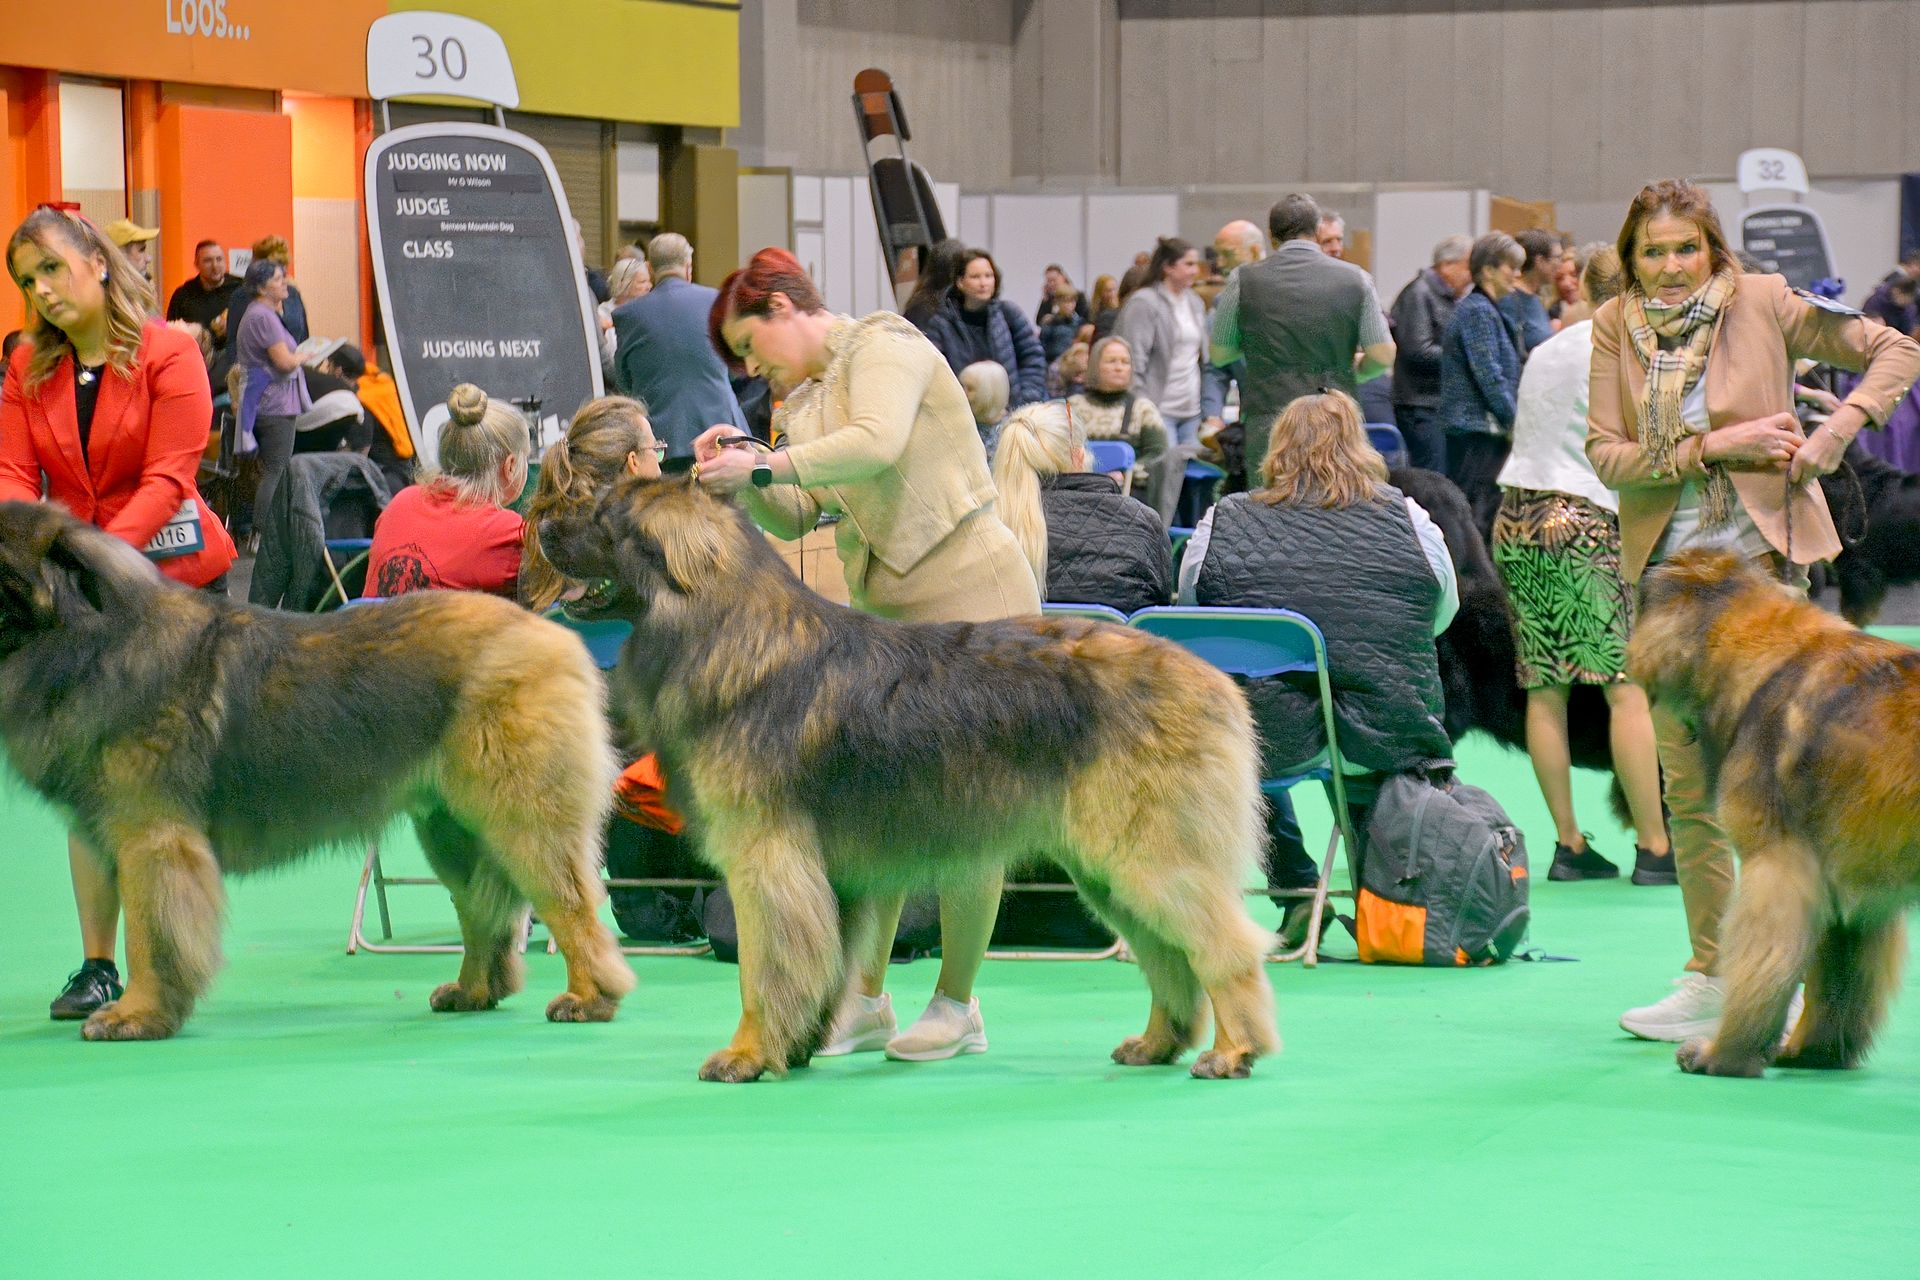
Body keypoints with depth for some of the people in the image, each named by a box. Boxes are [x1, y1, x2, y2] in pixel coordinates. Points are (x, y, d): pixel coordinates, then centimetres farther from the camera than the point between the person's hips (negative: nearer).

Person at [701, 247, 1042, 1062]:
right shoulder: (807, 398, 18)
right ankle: (864, 999, 11)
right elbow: (794, 517, 11)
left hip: (969, 598, -8)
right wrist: (740, 475, -6)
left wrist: (766, 466, -25)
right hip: (883, 612, 8)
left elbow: (876, 445, -25)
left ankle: (956, 1005, 7)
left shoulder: (884, 347, -7)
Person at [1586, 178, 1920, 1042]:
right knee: (1685, 785, 7)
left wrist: (1832, 436, -12)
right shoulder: (1615, 328, 3)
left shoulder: (1762, 304, -4)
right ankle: (1710, 977, 16)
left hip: (1758, 555, -4)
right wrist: (1714, 446, -14)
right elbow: (1606, 456, -4)